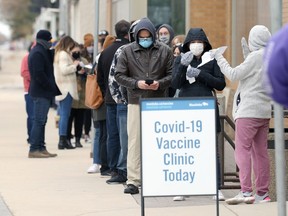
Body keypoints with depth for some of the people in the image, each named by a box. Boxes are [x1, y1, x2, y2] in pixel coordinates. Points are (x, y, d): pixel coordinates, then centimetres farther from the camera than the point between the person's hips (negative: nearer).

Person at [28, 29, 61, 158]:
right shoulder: (38, 53, -15)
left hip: (44, 92, 10)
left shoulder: (42, 51, 17)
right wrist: (52, 87, -15)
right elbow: (39, 74, -21)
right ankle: (34, 149, -8)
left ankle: (41, 148, 16)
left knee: (41, 121, 12)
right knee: (39, 121, -9)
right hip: (41, 92, -10)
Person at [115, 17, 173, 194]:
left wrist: (160, 83, -13)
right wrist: (135, 83, -11)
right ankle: (133, 181, -1)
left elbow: (172, 74, 5)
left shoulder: (164, 51, 3)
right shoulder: (128, 51, 4)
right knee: (135, 141, -3)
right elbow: (119, 75, 4)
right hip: (136, 101, 0)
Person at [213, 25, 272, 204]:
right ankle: (262, 193, 11)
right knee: (260, 151, 10)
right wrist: (246, 53, 22)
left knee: (242, 149, -8)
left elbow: (234, 75, -11)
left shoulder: (256, 57, -11)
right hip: (265, 111, 8)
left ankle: (246, 192, -17)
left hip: (248, 110, -8)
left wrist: (220, 59, 2)